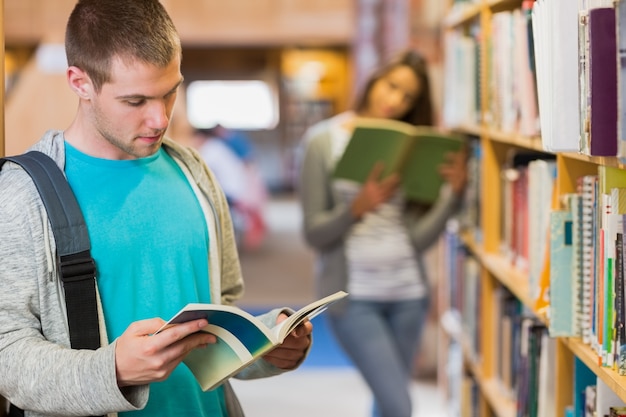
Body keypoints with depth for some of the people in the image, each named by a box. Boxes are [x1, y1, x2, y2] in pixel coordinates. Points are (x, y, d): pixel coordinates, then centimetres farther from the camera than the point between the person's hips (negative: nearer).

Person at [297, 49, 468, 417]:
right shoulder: (324, 141, -3)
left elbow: (419, 237, -2)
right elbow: (314, 233, -6)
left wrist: (454, 191, -14)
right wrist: (359, 206, -22)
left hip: (408, 293, 4)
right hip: (354, 296, -4)